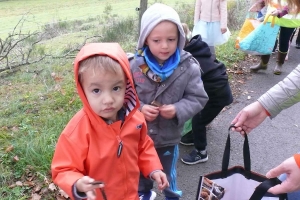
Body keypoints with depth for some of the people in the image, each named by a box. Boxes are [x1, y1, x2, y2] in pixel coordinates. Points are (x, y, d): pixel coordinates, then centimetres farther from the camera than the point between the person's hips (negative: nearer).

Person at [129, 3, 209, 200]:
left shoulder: (189, 67, -17)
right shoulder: (136, 65, -16)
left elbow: (198, 98, -11)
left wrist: (178, 110, -26)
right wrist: (139, 108, -23)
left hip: (169, 136, -1)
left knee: (168, 174, 23)